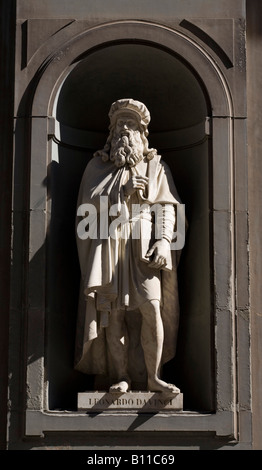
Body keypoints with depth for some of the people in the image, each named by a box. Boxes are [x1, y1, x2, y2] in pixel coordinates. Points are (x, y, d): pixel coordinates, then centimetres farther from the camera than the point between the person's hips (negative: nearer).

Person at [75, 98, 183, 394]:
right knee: (113, 312, -4)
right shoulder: (97, 165, 15)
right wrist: (122, 192, -7)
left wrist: (164, 240, -10)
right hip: (107, 246, 1)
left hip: (143, 244, -1)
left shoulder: (155, 165, 14)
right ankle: (122, 377, 3)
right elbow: (88, 203, 4)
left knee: (151, 306, -14)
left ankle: (153, 377, -5)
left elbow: (167, 206, 5)